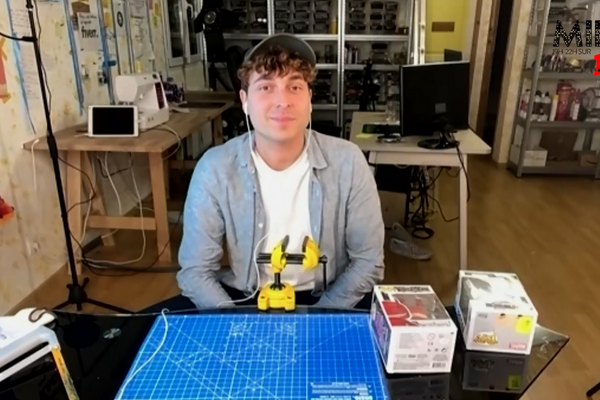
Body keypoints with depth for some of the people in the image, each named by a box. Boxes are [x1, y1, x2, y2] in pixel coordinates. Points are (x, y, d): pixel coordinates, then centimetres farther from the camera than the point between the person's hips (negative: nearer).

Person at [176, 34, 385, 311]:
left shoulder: (347, 161, -13)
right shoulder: (214, 168, -13)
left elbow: (368, 260, -6)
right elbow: (195, 271, -8)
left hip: (325, 300, 0)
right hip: (241, 301, 1)